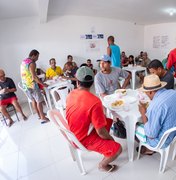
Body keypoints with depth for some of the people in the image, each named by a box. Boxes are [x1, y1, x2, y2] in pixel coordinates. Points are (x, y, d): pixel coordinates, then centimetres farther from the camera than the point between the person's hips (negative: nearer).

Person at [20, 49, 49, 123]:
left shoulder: (23, 62, 14)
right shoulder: (32, 63, -16)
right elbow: (34, 77, -22)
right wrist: (43, 84, -15)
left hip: (25, 85, 9)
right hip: (32, 85, -9)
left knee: (33, 100, 17)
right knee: (39, 101, -1)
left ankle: (39, 114, 28)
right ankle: (43, 117, 4)